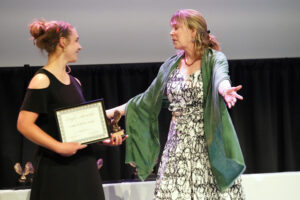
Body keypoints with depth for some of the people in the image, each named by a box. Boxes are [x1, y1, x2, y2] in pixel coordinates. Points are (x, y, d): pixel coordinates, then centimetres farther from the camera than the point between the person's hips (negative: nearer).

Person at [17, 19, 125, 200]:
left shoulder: (75, 82, 14)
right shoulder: (42, 81, -10)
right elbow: (24, 124, -17)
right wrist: (59, 147, -23)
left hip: (84, 164, 8)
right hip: (56, 168, -7)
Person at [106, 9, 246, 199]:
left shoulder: (214, 59, -1)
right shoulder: (171, 66, 14)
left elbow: (220, 77, -24)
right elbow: (146, 100, 20)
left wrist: (225, 90, -48)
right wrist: (110, 112, 18)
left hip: (208, 147, -4)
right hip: (177, 146, 4)